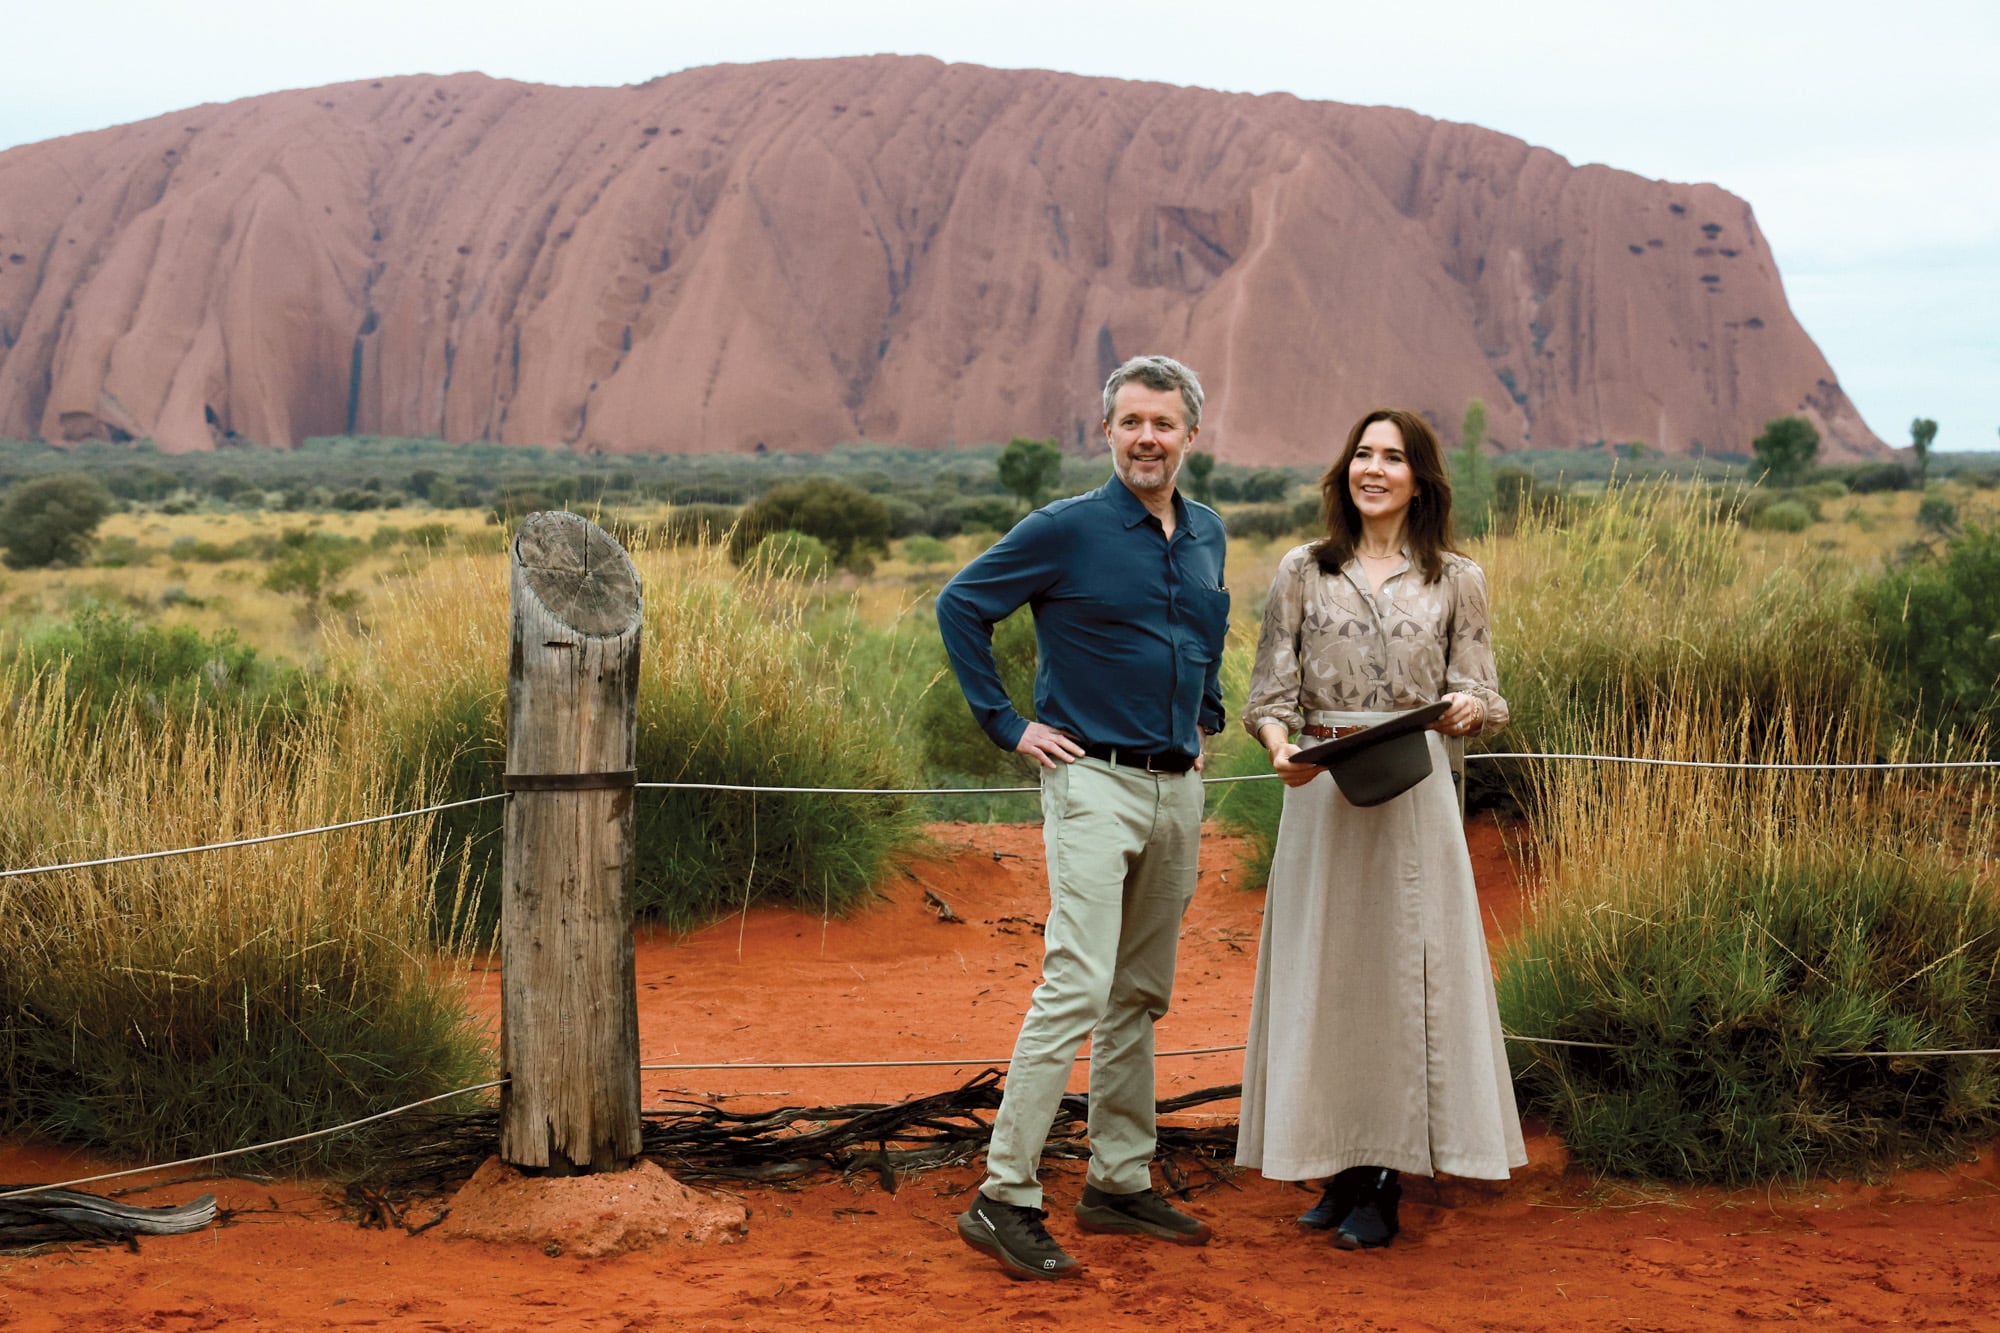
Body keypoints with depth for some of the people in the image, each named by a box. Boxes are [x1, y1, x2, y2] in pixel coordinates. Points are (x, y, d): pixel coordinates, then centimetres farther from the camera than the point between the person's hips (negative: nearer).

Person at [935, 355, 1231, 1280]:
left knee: (1141, 996, 12)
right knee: (1077, 987, -14)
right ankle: (1004, 1198, -11)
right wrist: (1006, 724, -6)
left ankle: (1120, 1184, 21)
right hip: (1096, 781, -7)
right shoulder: (1065, 531, -7)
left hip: (1180, 789, 7)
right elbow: (959, 606, -3)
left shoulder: (1207, 536, 12)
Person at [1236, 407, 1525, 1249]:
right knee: (1323, 973, 4)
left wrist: (1465, 707, -18)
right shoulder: (1304, 572, 6)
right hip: (1321, 795, 1)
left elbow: (1485, 701, 5)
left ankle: (1381, 1187, 9)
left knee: (1403, 969, 0)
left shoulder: (1454, 581, 6)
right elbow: (1270, 693, 3)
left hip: (1413, 798, -1)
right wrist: (1280, 745, -18)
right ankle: (1340, 1171, 16)